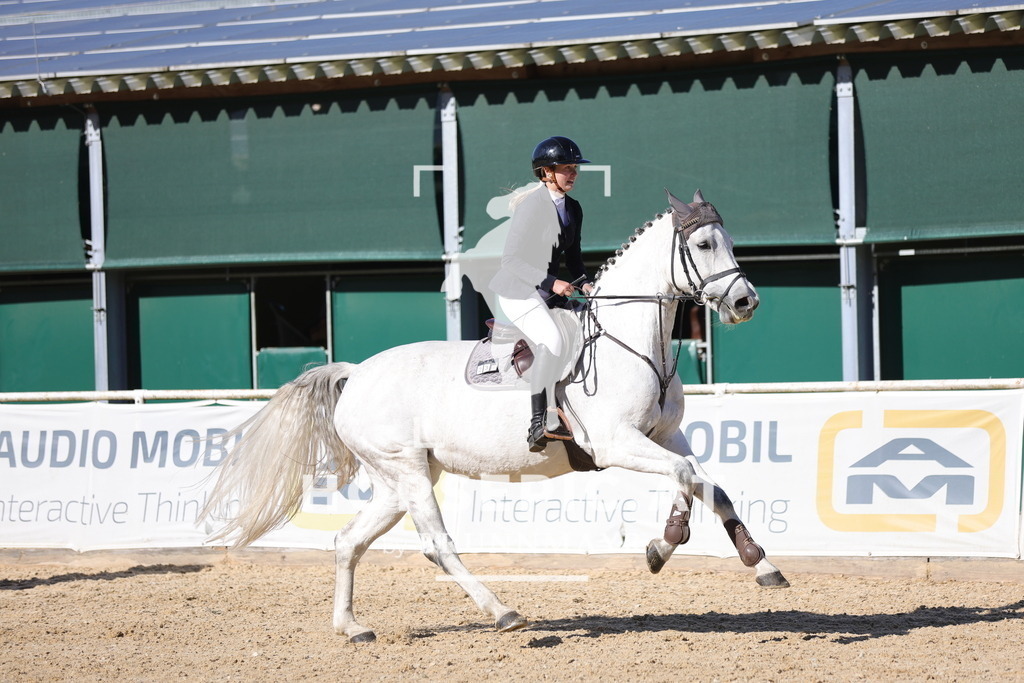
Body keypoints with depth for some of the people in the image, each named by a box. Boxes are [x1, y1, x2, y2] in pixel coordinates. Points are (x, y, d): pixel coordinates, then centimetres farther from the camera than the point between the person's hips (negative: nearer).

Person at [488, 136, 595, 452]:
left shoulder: (573, 209, 10)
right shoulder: (531, 206, -15)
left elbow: (572, 256, 21)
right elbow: (511, 259, -17)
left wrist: (583, 282, 1)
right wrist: (550, 282, -23)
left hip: (552, 291, 9)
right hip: (518, 290, -9)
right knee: (553, 342, -29)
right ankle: (543, 421, -26)